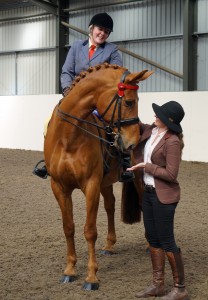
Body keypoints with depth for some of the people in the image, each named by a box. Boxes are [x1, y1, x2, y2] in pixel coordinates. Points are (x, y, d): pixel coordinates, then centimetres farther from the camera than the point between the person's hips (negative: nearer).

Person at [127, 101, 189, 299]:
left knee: (166, 241, -2)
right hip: (148, 192, 9)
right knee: (153, 238, 13)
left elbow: (171, 174, -22)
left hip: (164, 195, -9)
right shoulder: (150, 131, 3)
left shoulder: (172, 142, -20)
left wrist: (146, 166, -16)